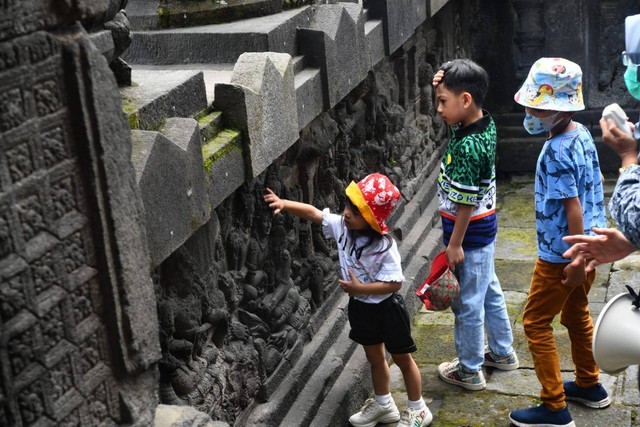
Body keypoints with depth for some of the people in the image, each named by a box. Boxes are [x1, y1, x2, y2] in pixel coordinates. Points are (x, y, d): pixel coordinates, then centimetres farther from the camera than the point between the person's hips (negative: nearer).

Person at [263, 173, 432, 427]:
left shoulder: (384, 247, -29)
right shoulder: (341, 226, -12)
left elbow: (394, 283, -26)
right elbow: (313, 213, -7)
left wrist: (359, 288, -27)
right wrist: (284, 203, -19)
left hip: (386, 308, -6)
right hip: (360, 307, 6)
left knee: (402, 358, 13)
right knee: (374, 358, 23)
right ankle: (383, 405, 43)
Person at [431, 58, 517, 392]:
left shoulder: (466, 147, -29)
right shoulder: (485, 123, -3)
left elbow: (466, 203, -25)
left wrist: (455, 244, -17)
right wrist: (444, 84, -6)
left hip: (469, 233, -9)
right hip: (485, 227, 9)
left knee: (467, 303, 6)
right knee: (489, 291, 23)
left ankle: (469, 371, 22)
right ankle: (502, 352, 40)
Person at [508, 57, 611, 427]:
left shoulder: (557, 151, -25)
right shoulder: (582, 134, 2)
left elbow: (573, 207, -25)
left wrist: (577, 261, -20)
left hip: (561, 255, -9)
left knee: (536, 323, 3)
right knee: (576, 314, 24)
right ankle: (590, 385, 39)